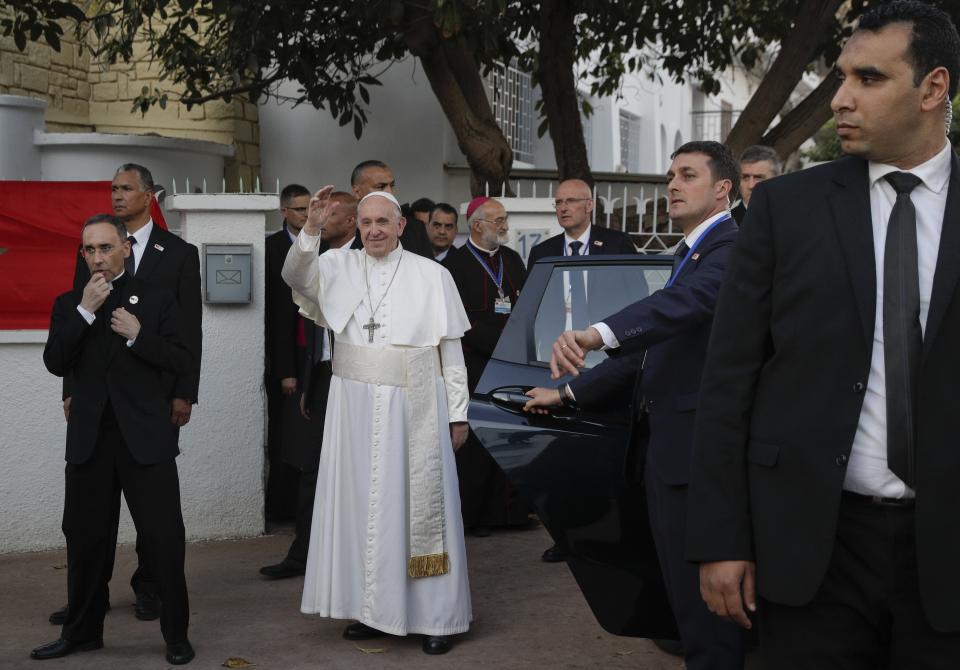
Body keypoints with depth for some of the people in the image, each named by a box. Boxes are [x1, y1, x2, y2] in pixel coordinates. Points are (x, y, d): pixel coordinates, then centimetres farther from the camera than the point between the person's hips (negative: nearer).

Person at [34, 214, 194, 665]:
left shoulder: (157, 300, 3)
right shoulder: (69, 304, 10)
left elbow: (183, 362, -2)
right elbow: (55, 363, -3)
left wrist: (138, 336, -14)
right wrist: (84, 311, -12)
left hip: (145, 437, -3)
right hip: (89, 438, 3)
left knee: (163, 538, -2)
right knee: (85, 539, 11)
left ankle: (176, 635, 9)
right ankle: (82, 632, 24)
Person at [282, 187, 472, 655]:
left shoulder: (432, 275, -1)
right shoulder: (339, 266, 5)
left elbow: (451, 349, 0)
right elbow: (297, 276, -14)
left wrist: (458, 414, -1)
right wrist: (312, 229, -29)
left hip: (415, 407, -3)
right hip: (356, 407, 3)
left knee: (419, 504, 2)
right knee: (364, 503, 8)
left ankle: (435, 615, 10)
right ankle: (371, 608, 19)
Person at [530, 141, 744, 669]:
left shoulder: (734, 247, -10)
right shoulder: (688, 254, 23)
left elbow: (693, 298, -32)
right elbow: (650, 348, 29)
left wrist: (598, 334, -46)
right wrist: (572, 392, 30)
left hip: (698, 451, -10)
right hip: (665, 447, 10)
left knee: (705, 603, -6)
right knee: (684, 594, 15)